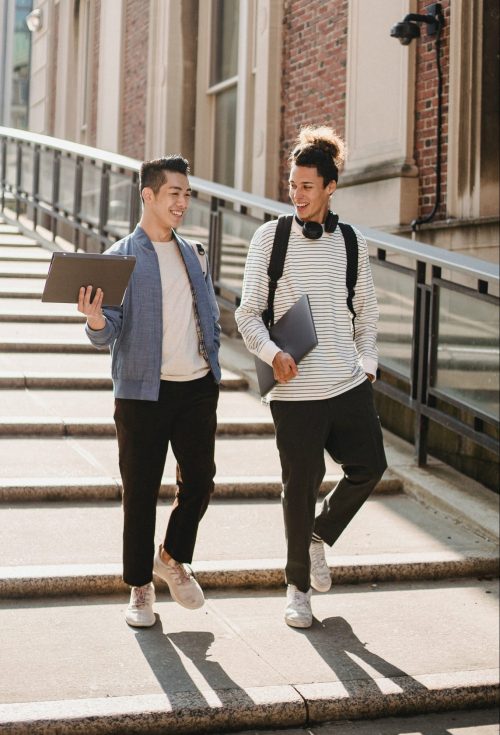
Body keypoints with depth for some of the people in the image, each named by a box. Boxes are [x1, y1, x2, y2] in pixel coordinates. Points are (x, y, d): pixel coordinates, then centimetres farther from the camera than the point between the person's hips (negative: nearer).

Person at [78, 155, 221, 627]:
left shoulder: (193, 254, 13)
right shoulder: (120, 258, -4)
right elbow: (108, 334, -8)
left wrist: (211, 364, 13)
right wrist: (96, 320, -29)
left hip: (197, 387, 4)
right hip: (143, 390, -4)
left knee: (200, 478, 7)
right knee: (140, 490, 2)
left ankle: (174, 558, 31)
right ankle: (140, 587, 16)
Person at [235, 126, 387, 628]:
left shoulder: (351, 242, 8)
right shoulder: (270, 237, 0)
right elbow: (248, 313, -1)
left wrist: (367, 364, 7)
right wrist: (272, 352, -17)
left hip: (350, 384, 3)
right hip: (295, 388, -3)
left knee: (369, 466, 0)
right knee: (300, 486, 3)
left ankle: (319, 536, 29)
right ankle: (297, 585, 21)